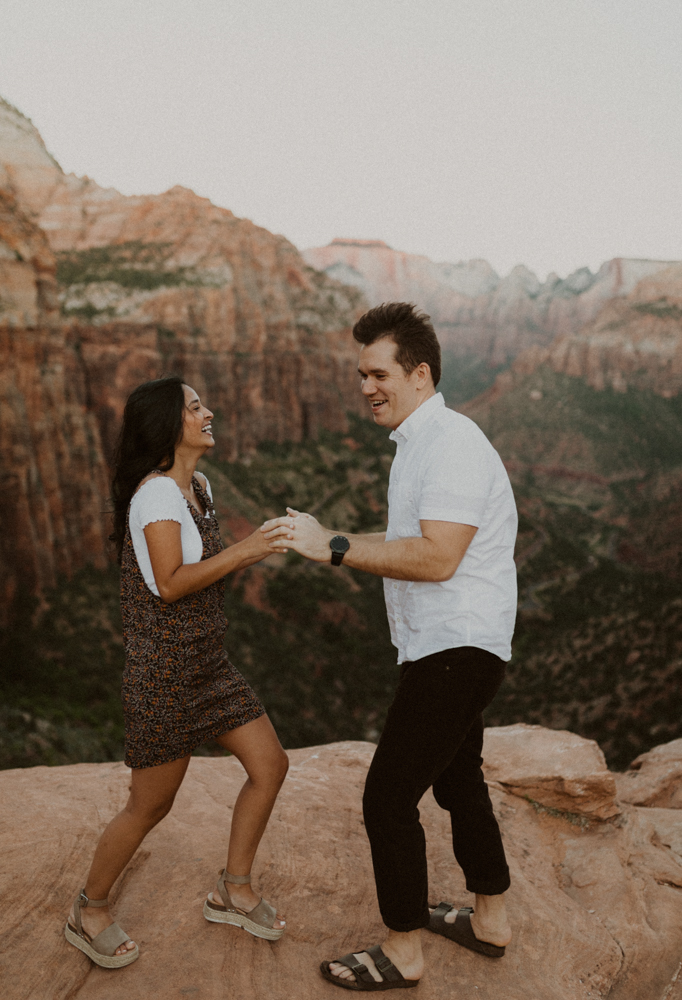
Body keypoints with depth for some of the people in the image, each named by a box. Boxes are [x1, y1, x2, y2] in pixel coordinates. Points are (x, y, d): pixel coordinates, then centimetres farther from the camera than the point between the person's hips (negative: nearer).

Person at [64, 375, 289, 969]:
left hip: (208, 664, 9)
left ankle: (234, 892, 25)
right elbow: (170, 583, -23)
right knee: (150, 806, 5)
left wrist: (258, 549, 7)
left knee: (270, 765, 7)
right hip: (165, 671, -9)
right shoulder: (157, 491, -17)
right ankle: (89, 913, 29)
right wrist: (244, 550, -22)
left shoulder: (199, 487, 11)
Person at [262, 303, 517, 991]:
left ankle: (402, 953, 18)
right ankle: (490, 921, 40)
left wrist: (336, 548, -26)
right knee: (458, 782, 22)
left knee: (388, 797, -1)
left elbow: (437, 557, -28)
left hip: (455, 650, -11)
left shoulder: (451, 442, -19)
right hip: (453, 649, 11)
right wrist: (327, 540, 11)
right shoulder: (422, 443, 14)